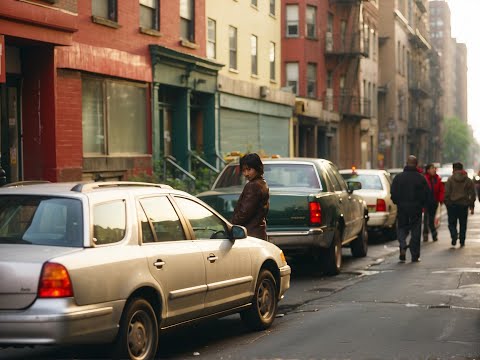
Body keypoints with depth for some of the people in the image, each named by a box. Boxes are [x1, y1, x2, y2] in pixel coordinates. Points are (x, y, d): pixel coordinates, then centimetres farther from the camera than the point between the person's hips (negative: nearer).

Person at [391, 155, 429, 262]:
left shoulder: (398, 177, -2)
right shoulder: (421, 178, -4)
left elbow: (393, 193, -1)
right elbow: (426, 194, -2)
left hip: (402, 207, 1)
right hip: (416, 208, 0)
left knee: (401, 229, 12)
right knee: (416, 231, 5)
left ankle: (403, 246, -14)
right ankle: (415, 256, 6)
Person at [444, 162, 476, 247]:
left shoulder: (450, 179, -4)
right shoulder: (468, 180, 4)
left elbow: (446, 193, -7)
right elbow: (472, 194, 5)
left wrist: (447, 204, 1)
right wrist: (471, 206, 10)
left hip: (452, 205, -2)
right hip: (464, 205, 2)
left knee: (452, 223, 5)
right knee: (463, 224, 12)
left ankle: (454, 236, -19)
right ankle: (462, 241, 12)